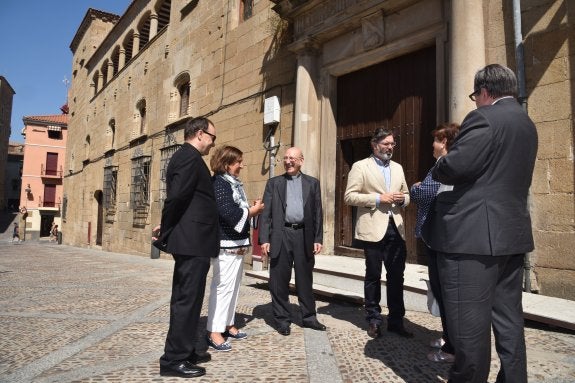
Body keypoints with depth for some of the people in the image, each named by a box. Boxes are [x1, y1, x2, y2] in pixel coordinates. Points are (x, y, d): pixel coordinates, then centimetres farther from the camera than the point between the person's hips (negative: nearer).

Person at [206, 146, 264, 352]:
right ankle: (214, 332, -2)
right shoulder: (219, 183, -13)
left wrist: (251, 208, 4)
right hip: (225, 244, -10)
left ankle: (227, 324, 26)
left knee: (233, 285, 15)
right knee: (223, 285, -9)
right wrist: (252, 210, -10)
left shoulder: (234, 183, 16)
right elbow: (228, 213, -22)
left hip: (237, 242, 10)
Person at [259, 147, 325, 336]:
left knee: (305, 279, 10)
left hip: (304, 235, 1)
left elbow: (317, 212, 7)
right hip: (281, 235, 0)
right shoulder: (273, 183, 8)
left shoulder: (312, 183, 10)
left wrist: (318, 239, 1)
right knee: (279, 281, 5)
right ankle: (282, 319, 19)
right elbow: (265, 212, 2)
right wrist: (264, 239, -6)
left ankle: (309, 317, 25)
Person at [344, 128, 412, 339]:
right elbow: (349, 196, -9)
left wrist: (402, 199, -2)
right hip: (373, 229, -5)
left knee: (397, 276, 8)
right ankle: (374, 320, 19)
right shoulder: (360, 166, -1)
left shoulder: (398, 168, 16)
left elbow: (406, 194, 22)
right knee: (373, 276, 6)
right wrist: (378, 198, -16)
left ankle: (396, 320, 21)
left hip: (396, 228, 5)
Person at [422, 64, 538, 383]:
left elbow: (453, 167, -20)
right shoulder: (527, 124, 19)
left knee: (469, 325, 0)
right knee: (508, 321, 17)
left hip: (473, 235, -10)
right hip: (511, 233, 10)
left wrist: (435, 170, 2)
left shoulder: (484, 117, -11)